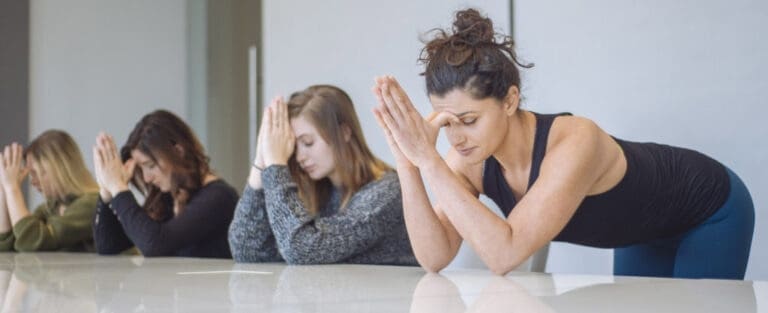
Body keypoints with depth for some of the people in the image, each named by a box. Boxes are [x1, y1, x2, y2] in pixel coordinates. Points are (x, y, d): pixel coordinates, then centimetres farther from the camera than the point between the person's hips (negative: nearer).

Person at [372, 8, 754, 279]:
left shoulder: (574, 143, -43)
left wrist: (428, 159, -53)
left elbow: (505, 255, -50)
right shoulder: (471, 157, -23)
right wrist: (408, 165, -40)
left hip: (710, 211, -6)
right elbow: (435, 259, -28)